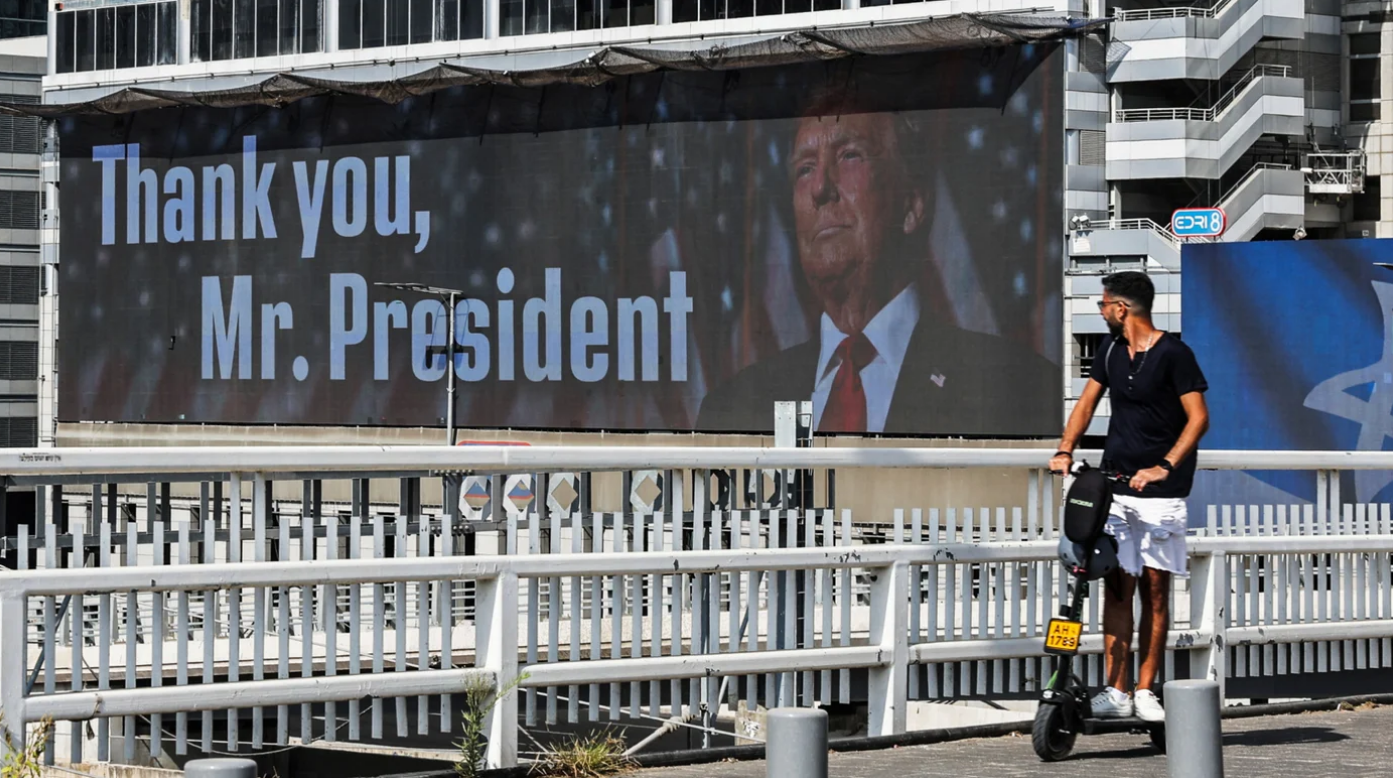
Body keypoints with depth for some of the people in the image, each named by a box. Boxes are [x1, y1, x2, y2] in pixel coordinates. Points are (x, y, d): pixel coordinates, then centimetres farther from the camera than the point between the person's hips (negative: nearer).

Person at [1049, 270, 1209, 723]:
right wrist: (1065, 450, 0)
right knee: (1116, 588, -2)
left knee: (1155, 590, -1)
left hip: (1159, 490, -5)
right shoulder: (1112, 352, 14)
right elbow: (1088, 401, 17)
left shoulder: (1173, 354, -7)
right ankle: (1115, 691, -3)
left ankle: (1145, 692, 4)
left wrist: (1164, 467, -22)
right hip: (1113, 486, 5)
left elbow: (1198, 417, -12)